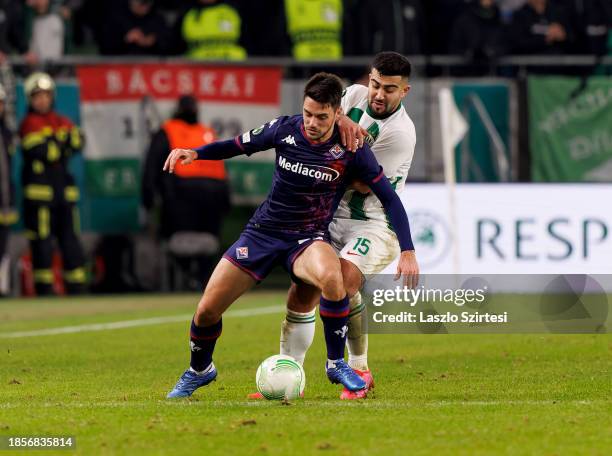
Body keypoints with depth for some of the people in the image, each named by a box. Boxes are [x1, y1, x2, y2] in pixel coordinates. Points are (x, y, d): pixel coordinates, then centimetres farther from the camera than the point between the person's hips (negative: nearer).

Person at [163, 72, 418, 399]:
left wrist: (407, 253, -17)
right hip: (262, 232, 2)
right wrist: (194, 153, -10)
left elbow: (389, 199, -9)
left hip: (308, 238, -2)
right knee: (207, 310, -4)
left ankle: (337, 364, -18)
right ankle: (199, 371, 29)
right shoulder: (284, 129, -9)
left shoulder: (350, 149, -14)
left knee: (331, 278, -38)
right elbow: (238, 145, 7)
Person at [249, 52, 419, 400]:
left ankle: (359, 370, -12)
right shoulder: (357, 95, 2)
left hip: (375, 224, -6)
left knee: (343, 282, -29)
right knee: (303, 293, -4)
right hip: (332, 218, 6)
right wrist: (340, 120, -30)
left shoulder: (401, 133, -18)